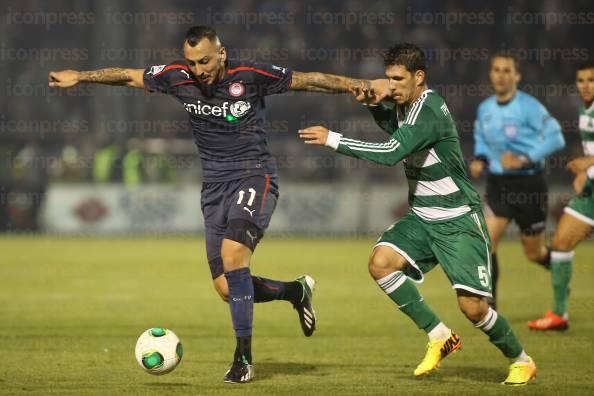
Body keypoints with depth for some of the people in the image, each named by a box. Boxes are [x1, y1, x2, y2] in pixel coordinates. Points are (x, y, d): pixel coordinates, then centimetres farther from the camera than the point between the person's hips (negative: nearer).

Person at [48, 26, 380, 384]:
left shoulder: (251, 76, -11)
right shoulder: (179, 78, -3)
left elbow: (307, 80, -4)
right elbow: (128, 76, 10)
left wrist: (359, 85, -7)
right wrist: (80, 77, 11)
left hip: (254, 177, -5)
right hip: (215, 185, 5)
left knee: (233, 254, -29)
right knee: (227, 289, 0)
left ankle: (244, 357, -21)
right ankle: (297, 291, 30)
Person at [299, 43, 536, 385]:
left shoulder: (429, 111, -23)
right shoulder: (406, 104, 4)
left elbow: (391, 153, -35)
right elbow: (395, 127, 29)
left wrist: (333, 140, -31)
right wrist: (374, 105, 6)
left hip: (459, 220, -8)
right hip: (422, 217, 9)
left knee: (472, 305, -14)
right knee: (381, 262, -15)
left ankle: (522, 361, 13)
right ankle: (440, 337, -1)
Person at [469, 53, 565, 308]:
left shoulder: (528, 106, -13)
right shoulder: (485, 109, 4)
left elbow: (555, 138, -15)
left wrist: (524, 160, -23)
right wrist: (480, 160, 1)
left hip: (529, 185, -4)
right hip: (498, 184, 4)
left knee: (534, 253, 7)